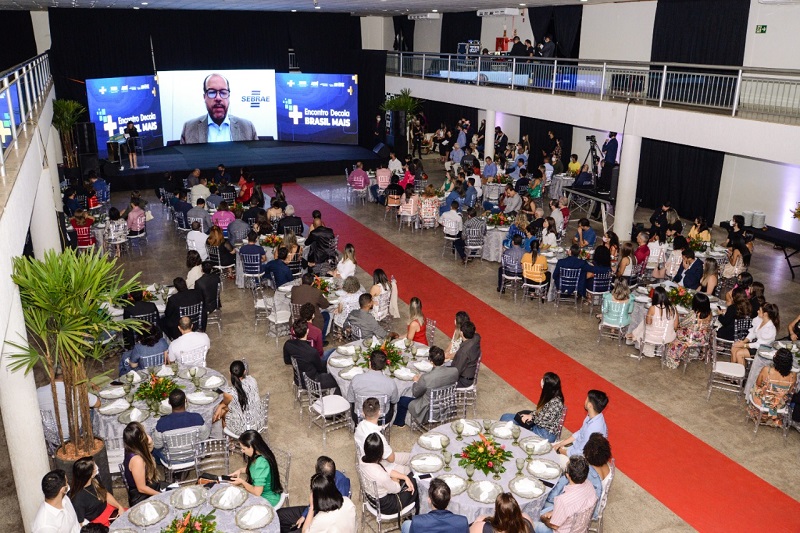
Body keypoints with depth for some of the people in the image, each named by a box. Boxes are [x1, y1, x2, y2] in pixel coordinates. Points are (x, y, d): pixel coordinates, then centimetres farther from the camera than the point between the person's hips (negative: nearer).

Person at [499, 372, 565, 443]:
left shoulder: (555, 402, -28)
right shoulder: (549, 395, -2)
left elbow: (545, 422, -23)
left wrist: (531, 418, -8)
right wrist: (531, 415, -6)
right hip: (538, 425, 9)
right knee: (506, 417, 3)